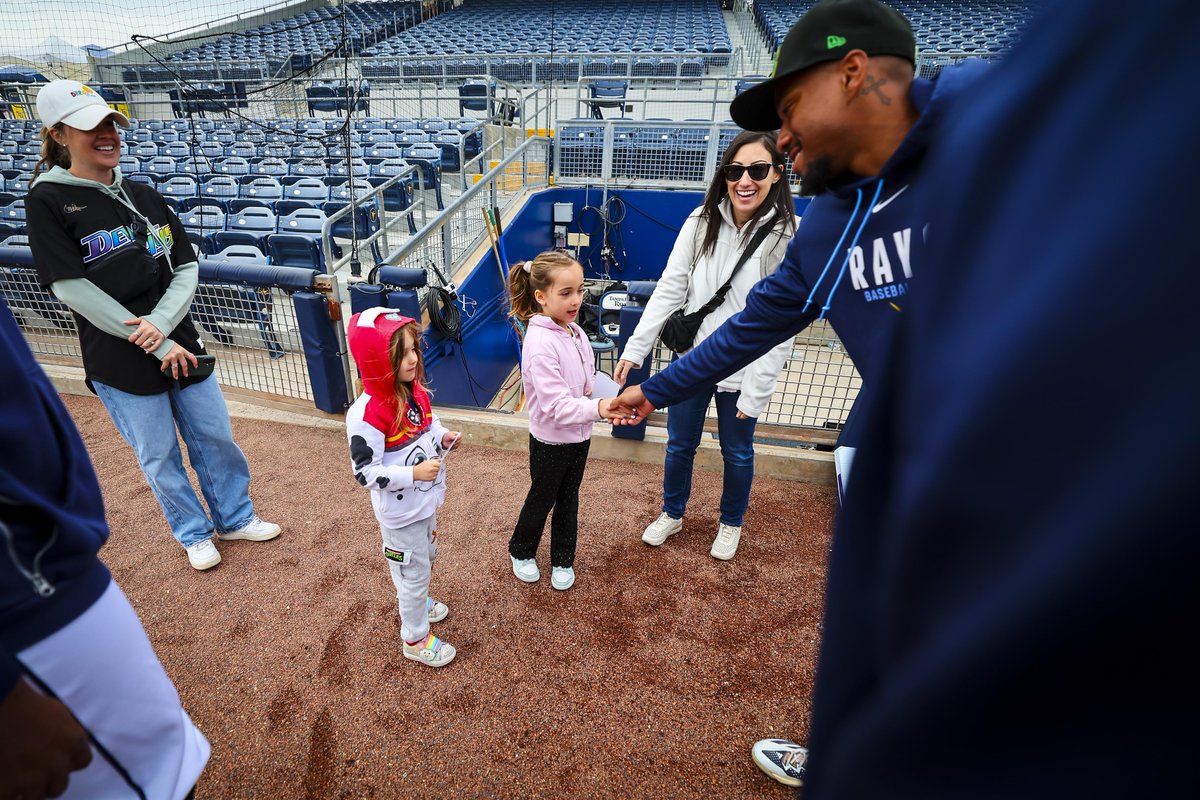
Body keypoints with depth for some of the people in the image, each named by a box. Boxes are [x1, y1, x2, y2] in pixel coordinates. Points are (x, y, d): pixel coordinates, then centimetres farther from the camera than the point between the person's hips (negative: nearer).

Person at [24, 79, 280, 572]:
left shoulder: (145, 197, 8)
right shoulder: (48, 200, -6)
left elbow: (187, 268, 3)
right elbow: (71, 287, -13)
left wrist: (161, 323, -15)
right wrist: (156, 346, -17)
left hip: (181, 345, 4)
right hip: (121, 364, -4)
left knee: (215, 438, 12)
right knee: (159, 457, 10)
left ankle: (234, 517, 33)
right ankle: (194, 532, 31)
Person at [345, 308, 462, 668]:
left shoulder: (415, 389, -5)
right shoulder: (366, 413, -30)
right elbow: (365, 472, -25)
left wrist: (443, 437, -7)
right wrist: (413, 474, -31)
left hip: (426, 500, 8)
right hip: (400, 511, -8)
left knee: (426, 558, 29)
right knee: (413, 572, 10)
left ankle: (417, 602, 57)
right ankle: (416, 639, 33)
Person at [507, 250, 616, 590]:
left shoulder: (575, 332, -2)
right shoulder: (539, 344, -28)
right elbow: (556, 405, -32)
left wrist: (599, 393, -9)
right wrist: (598, 408, -44)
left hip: (579, 436, 7)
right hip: (551, 440, -6)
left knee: (568, 499, 20)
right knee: (542, 499, 16)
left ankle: (563, 560, 40)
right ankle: (522, 552, 42)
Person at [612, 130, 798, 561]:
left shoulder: (789, 237, -16)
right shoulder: (702, 222, -8)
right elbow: (670, 289, -5)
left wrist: (755, 393, -16)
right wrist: (635, 348, -10)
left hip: (741, 370, -2)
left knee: (737, 453, 18)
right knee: (679, 445, 18)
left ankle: (731, 523, 45)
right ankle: (672, 513, 44)